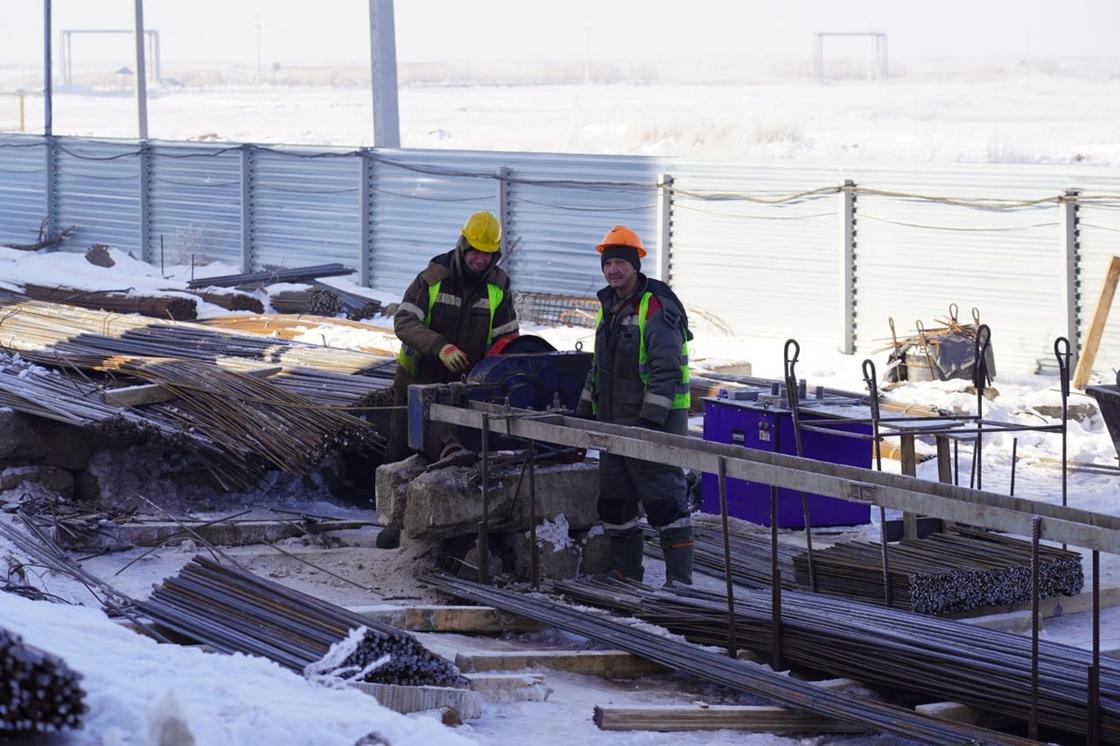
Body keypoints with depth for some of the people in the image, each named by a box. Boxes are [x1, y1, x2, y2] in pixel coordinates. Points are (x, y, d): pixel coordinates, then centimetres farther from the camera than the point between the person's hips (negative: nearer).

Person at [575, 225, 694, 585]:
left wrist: (651, 418, -25)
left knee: (664, 499, -7)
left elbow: (666, 367, -20)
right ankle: (624, 573, 21)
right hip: (614, 420, 9)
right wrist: (584, 412, 20)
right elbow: (599, 366, 25)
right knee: (614, 500, 12)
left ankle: (680, 578, -4)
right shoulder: (609, 307, 16)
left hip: (656, 421, -9)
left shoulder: (657, 306, -13)